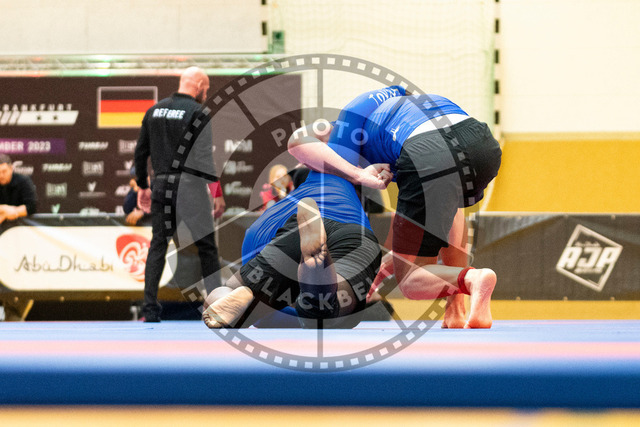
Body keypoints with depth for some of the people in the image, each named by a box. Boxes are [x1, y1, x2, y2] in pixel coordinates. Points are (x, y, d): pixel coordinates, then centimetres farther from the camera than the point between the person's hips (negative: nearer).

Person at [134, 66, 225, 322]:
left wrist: (142, 186, 23)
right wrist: (218, 192, -15)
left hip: (161, 186, 5)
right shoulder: (197, 112, -8)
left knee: (158, 244, 8)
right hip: (189, 186, -5)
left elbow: (140, 153, 14)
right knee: (206, 244, 4)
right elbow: (205, 157, -16)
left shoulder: (154, 111, 11)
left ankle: (150, 308, 0)